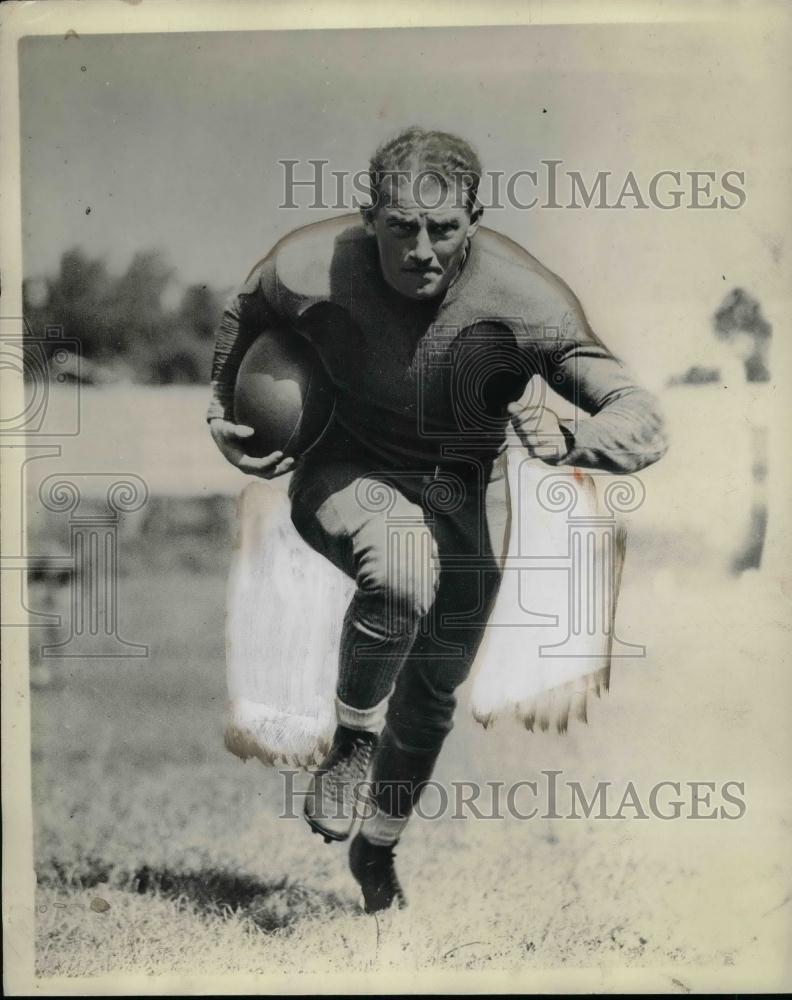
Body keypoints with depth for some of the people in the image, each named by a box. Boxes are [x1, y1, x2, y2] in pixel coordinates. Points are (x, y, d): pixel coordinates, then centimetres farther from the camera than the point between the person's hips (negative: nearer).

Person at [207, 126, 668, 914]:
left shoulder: (525, 298, -27)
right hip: (346, 471, -2)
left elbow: (643, 424, -25)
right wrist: (223, 410, 4)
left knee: (433, 695, 12)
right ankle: (350, 744, -10)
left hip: (464, 490, 2)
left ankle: (377, 849, 40)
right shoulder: (309, 268, -24)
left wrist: (568, 439, -44)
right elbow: (243, 316, 3)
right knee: (402, 573, -37)